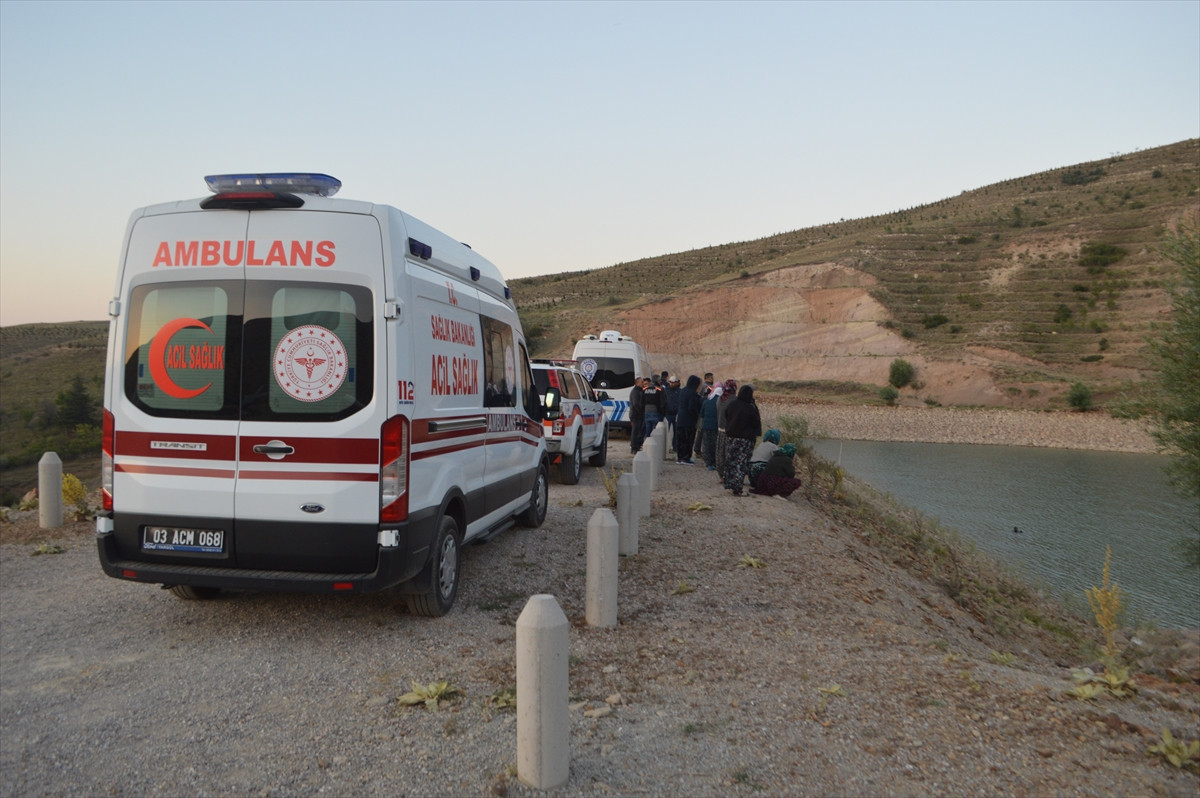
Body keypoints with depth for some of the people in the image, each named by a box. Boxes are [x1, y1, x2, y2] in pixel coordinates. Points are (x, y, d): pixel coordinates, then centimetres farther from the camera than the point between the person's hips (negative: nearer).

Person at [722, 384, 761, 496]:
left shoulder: (731, 404, -2)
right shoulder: (750, 408, -17)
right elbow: (756, 423, -8)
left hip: (730, 436, 5)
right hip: (745, 439, -5)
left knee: (731, 461, 15)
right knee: (741, 463, -1)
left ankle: (730, 484, 24)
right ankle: (737, 488, -2)